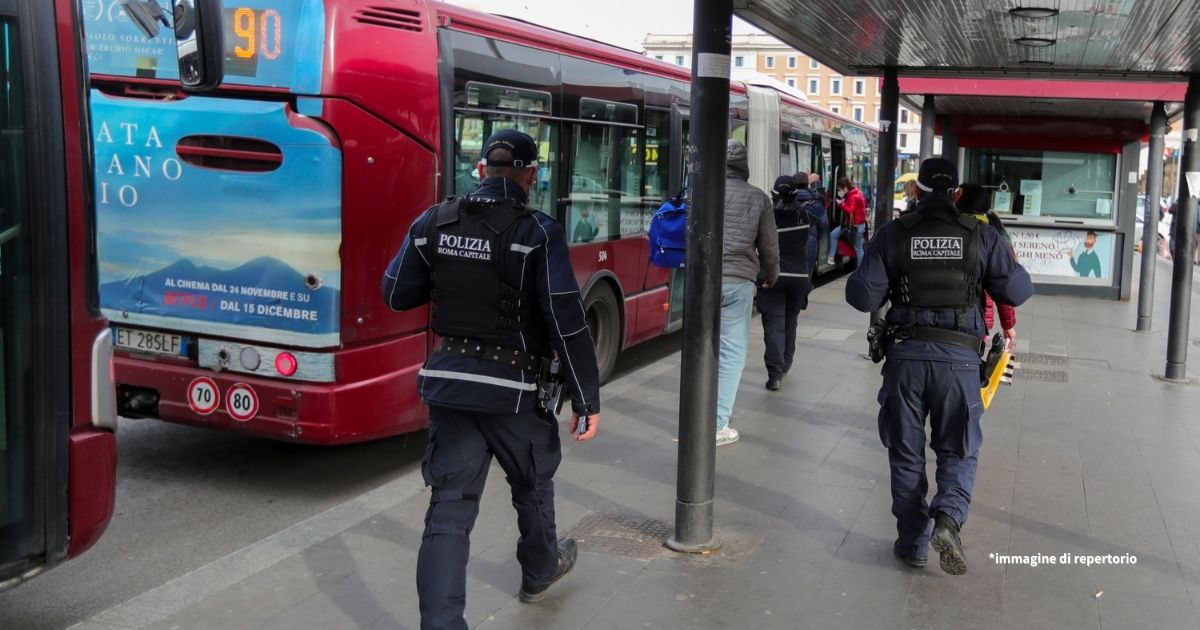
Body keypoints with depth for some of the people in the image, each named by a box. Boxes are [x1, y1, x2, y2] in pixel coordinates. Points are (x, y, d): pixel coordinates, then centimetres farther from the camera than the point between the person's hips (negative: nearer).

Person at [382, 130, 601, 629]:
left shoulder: (433, 223, 0)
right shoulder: (538, 234, -13)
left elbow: (397, 295, 10)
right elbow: (567, 325, -15)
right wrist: (587, 400, -8)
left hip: (449, 380, 3)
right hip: (514, 388, -3)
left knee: (449, 508, 6)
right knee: (532, 486, 23)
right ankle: (540, 570, 47)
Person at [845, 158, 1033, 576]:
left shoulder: (893, 234, -1)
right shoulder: (980, 236, 0)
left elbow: (862, 296, -5)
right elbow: (1018, 291, 4)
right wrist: (1007, 261, 23)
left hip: (905, 355, 0)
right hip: (959, 357, 0)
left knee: (906, 453, 13)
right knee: (958, 450, 14)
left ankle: (913, 543, 16)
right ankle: (947, 518, -11)